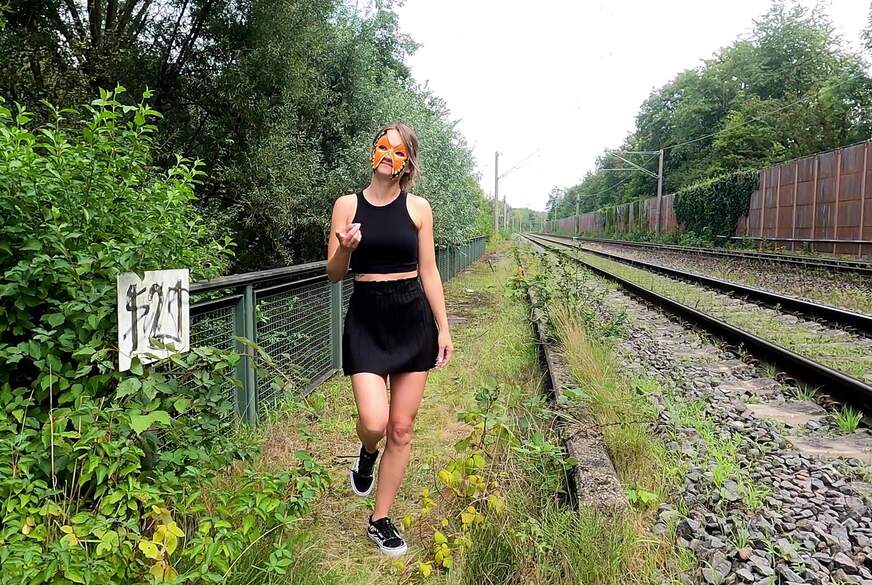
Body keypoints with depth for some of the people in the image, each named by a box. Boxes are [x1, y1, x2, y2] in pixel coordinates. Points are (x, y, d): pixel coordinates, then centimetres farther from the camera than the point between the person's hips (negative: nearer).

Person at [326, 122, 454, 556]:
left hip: (413, 319, 1)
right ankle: (366, 453, 25)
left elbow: (428, 271, 4)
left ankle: (380, 520, 23)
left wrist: (443, 327, 1)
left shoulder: (418, 208, 2)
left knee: (401, 428, 5)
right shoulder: (348, 205, 1)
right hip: (366, 320, -1)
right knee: (373, 422, -15)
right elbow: (334, 274, 1)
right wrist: (345, 248, -21)